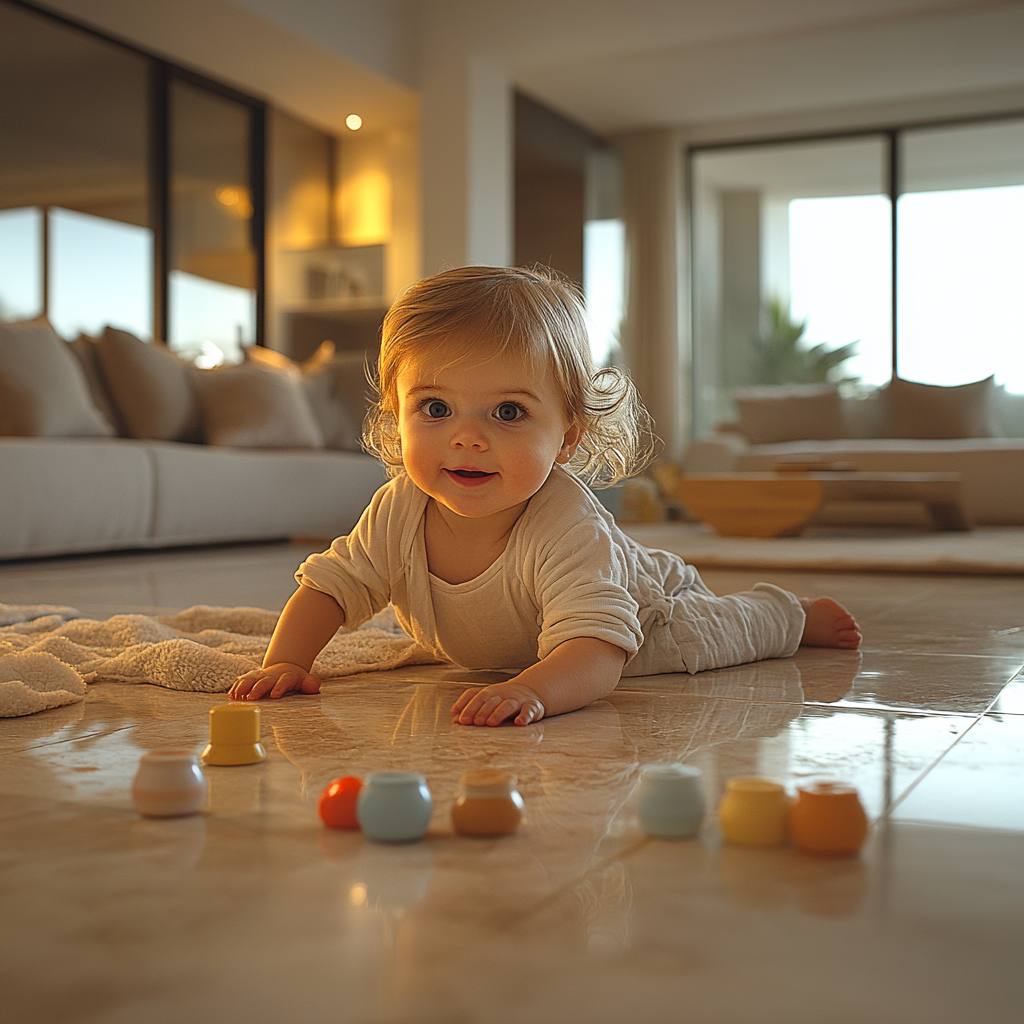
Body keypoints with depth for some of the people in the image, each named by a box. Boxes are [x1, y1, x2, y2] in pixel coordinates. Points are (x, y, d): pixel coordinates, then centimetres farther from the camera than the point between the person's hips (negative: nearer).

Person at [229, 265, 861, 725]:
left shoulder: (569, 531, -48)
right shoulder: (399, 512, -31)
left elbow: (597, 654, -57)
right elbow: (329, 586, -19)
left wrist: (532, 690, -78)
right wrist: (286, 663, -37)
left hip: (640, 623, -6)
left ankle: (799, 617, 46)